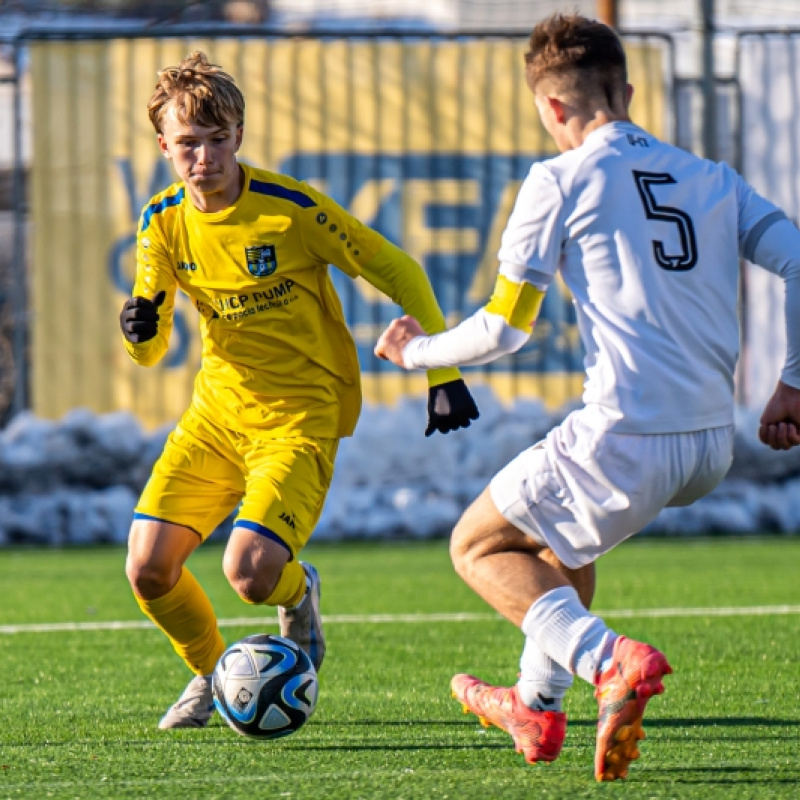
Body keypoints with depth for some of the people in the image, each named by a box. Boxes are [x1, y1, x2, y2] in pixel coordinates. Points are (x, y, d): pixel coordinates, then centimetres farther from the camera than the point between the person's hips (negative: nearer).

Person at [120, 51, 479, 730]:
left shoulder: (291, 209, -17)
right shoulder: (163, 222, -2)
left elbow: (398, 273, -7)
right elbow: (150, 350, 8)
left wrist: (444, 375, -11)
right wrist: (141, 332, -17)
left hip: (300, 417, -5)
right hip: (217, 411, 5)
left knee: (250, 574, -23)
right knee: (148, 567, -10)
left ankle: (299, 592, 16)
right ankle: (211, 673, 21)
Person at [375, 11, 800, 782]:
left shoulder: (562, 179, -3)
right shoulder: (714, 180, 13)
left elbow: (503, 328, -3)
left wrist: (417, 351, 15)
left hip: (626, 440, -7)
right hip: (713, 444, 7)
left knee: (476, 546, 13)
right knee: (563, 518, 34)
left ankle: (608, 660, -11)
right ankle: (538, 705, 37)